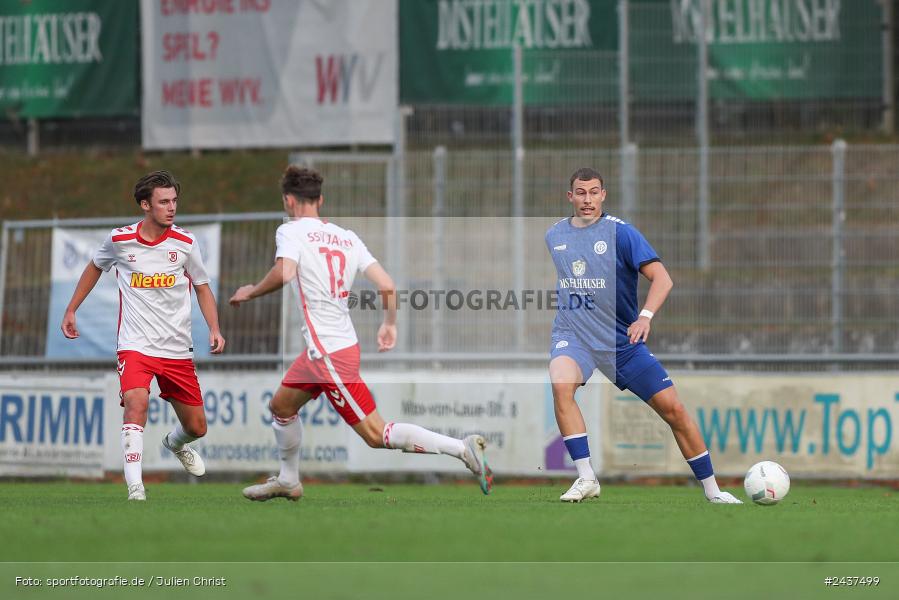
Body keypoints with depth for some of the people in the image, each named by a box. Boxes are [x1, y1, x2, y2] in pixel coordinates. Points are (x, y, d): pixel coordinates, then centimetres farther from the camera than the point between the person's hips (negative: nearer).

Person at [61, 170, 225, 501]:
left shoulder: (185, 242, -2)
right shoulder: (119, 240, -3)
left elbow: (203, 288, 11)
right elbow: (95, 267, 19)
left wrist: (215, 330, -3)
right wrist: (71, 310, 20)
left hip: (178, 349, 2)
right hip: (135, 346, -2)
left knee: (196, 427, 9)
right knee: (137, 402, -30)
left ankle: (175, 443, 47)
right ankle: (135, 487, -32)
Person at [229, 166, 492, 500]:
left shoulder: (291, 231, -7)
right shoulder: (347, 237, 10)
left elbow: (284, 273, -27)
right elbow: (387, 285, 4)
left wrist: (250, 293, -9)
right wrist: (390, 325, 21)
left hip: (329, 353, -9)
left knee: (376, 435, -8)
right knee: (281, 406, 26)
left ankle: (463, 449, -16)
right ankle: (288, 481, 41)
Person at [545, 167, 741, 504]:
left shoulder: (620, 232, -7)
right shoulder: (554, 236, 6)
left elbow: (661, 278, -16)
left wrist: (645, 317, -31)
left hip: (621, 339, -1)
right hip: (573, 335, 1)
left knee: (672, 408, -4)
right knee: (560, 384, -32)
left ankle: (712, 490, 12)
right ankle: (586, 479, -27)